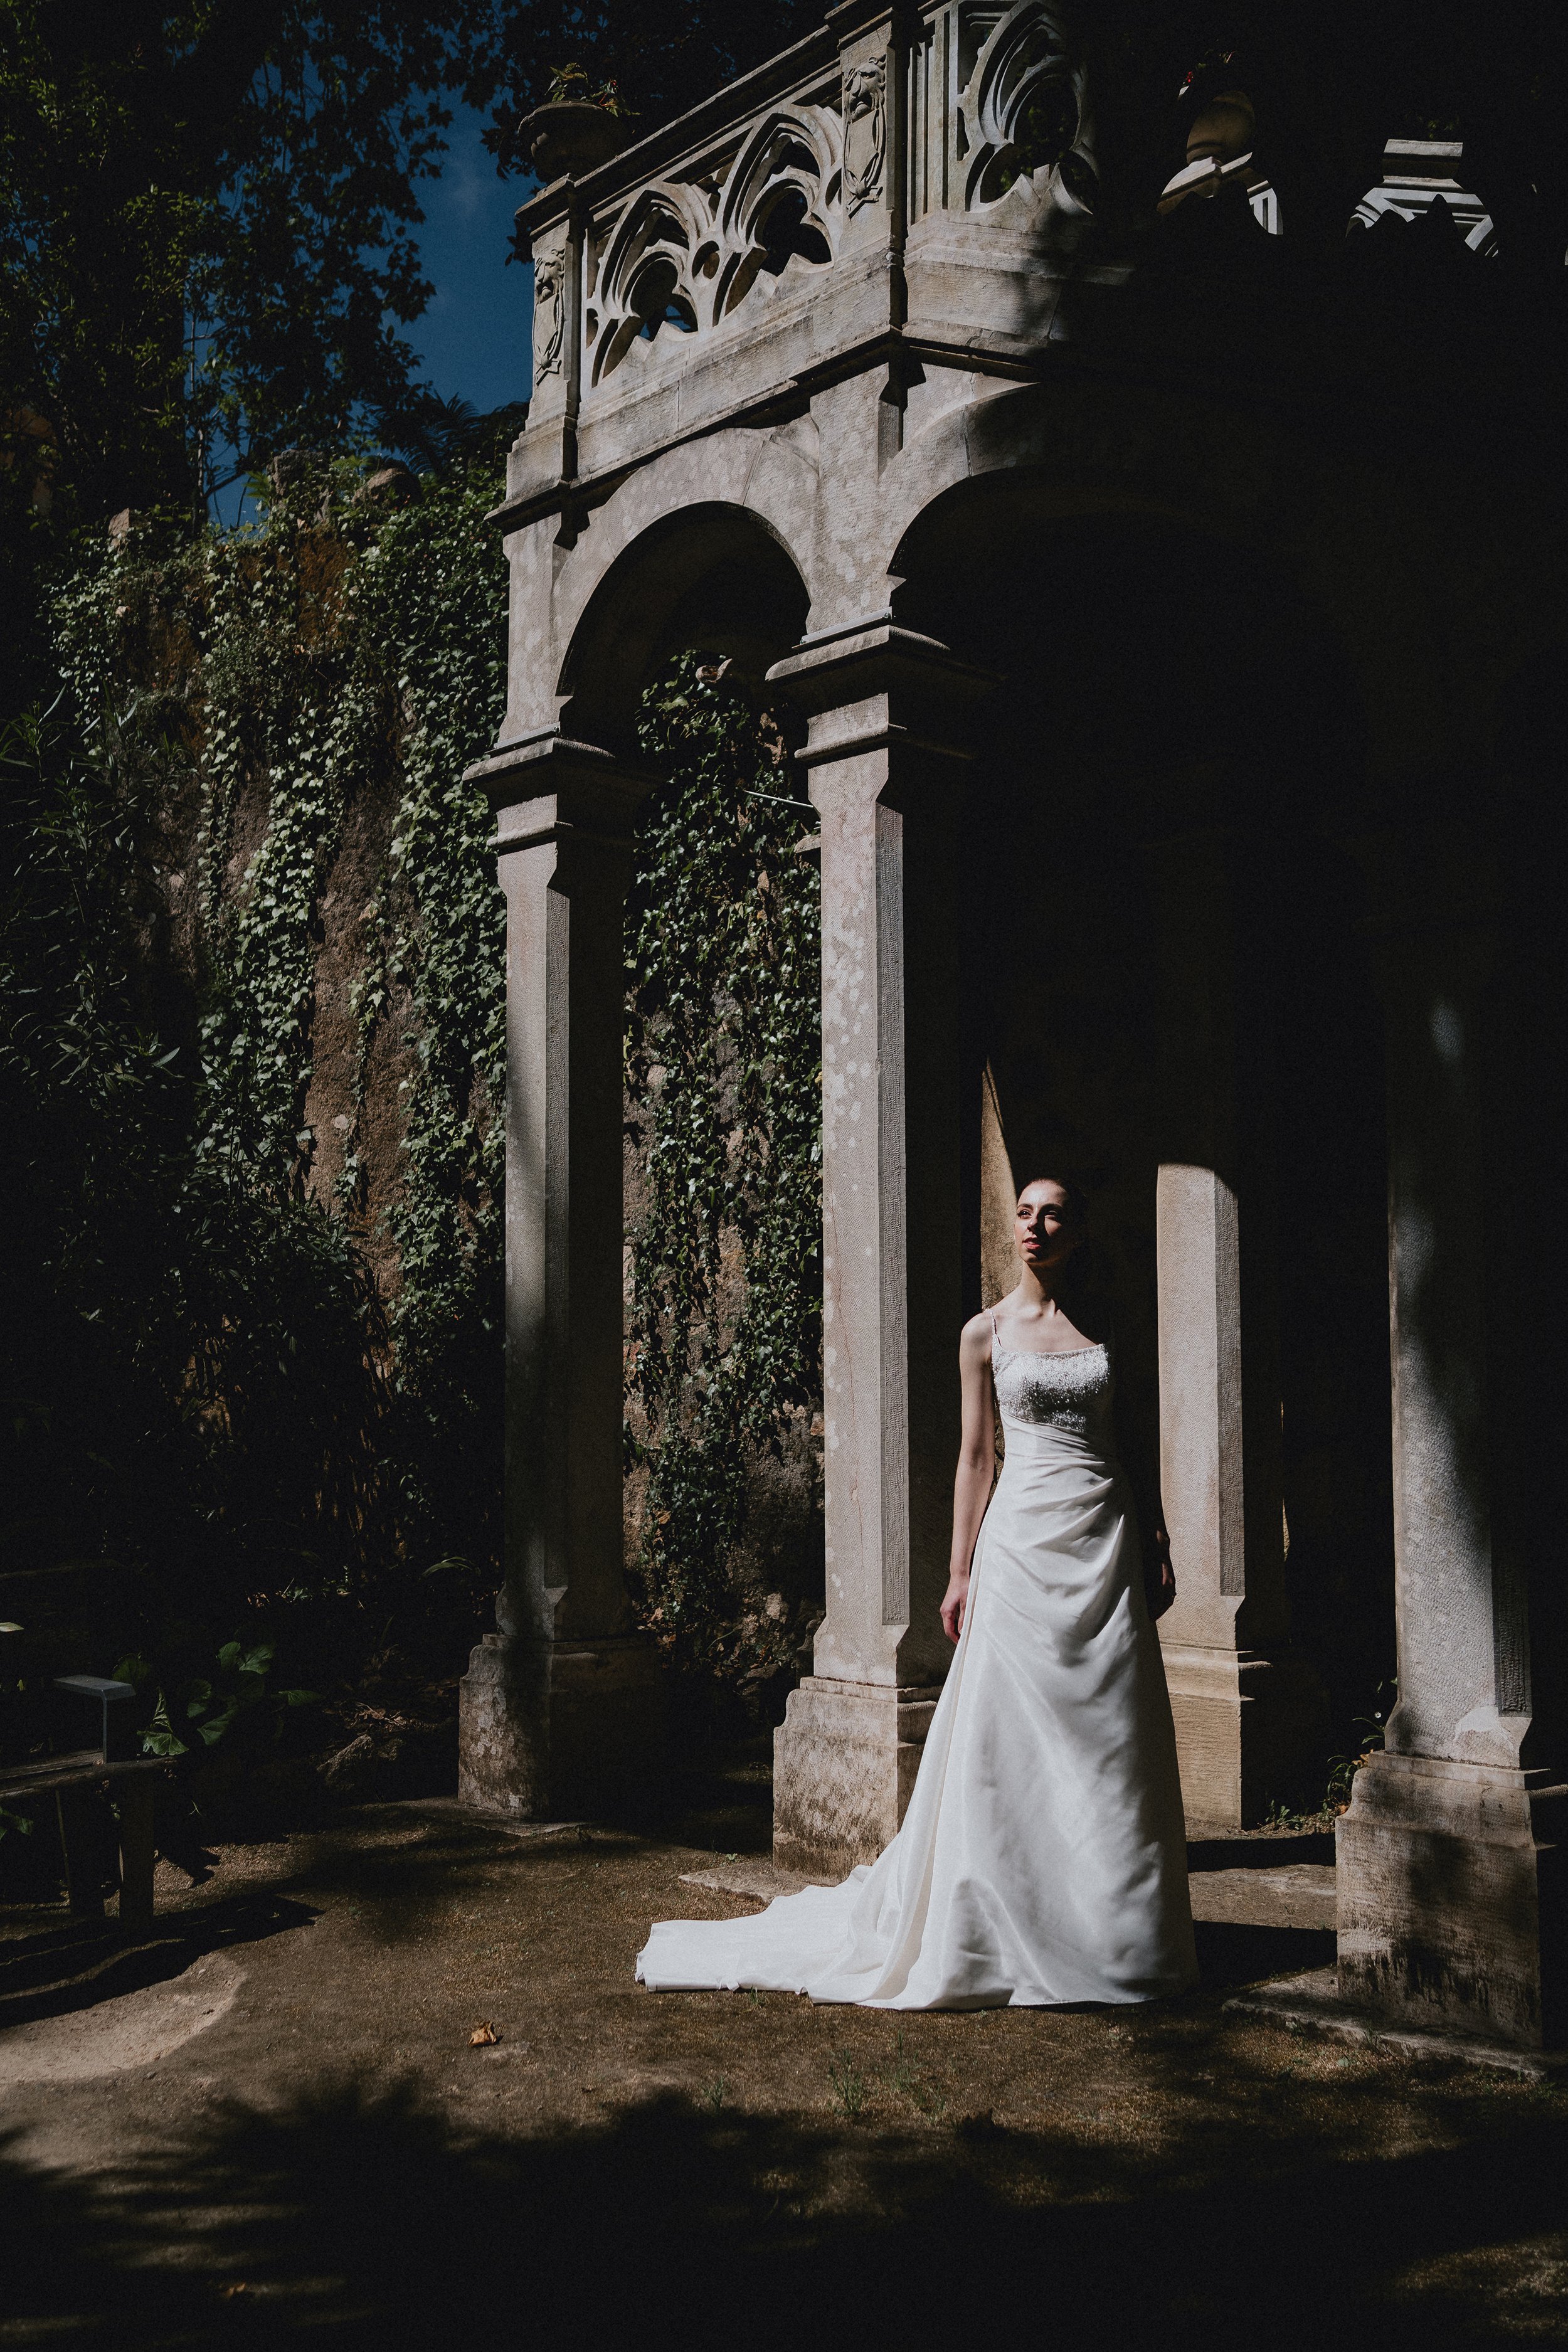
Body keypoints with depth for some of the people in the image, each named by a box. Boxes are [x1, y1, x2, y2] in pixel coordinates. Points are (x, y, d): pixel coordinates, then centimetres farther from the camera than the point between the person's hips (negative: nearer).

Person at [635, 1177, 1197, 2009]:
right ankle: (1010, 1931, 9)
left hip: (1106, 1539, 2)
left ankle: (1112, 1929, 16)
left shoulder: (1107, 1325, 8)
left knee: (1111, 1739, 4)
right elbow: (977, 1454, 3)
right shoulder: (985, 1333, 3)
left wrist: (1157, 1542, 6)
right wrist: (960, 1572, 0)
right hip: (1023, 1542, -2)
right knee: (1011, 1735, -1)